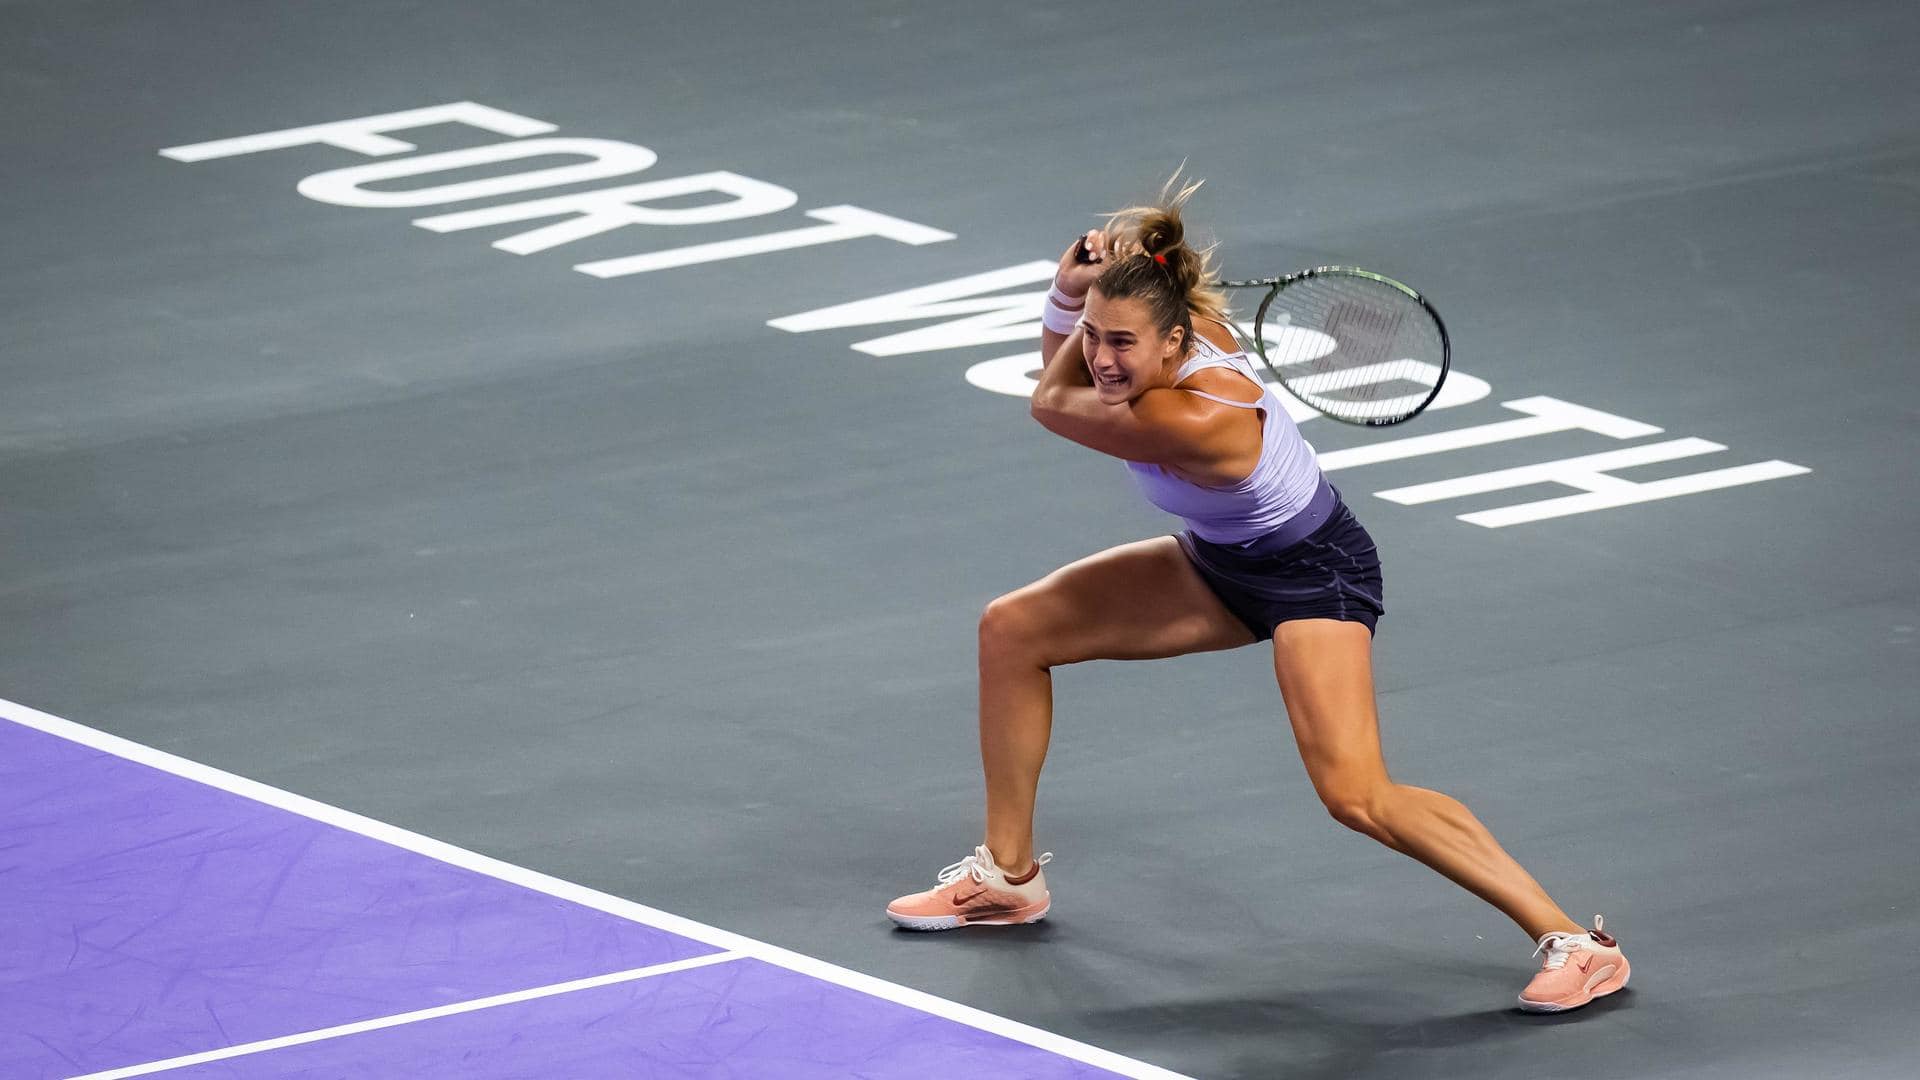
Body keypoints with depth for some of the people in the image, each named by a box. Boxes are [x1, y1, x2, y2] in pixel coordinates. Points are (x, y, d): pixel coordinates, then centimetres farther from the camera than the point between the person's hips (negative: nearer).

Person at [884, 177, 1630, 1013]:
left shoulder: (1194, 421, -38)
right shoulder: (1176, 329, -15)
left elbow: (1051, 404, -21)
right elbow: (1061, 375, 9)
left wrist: (1108, 312, -14)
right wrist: (1072, 291, -11)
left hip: (1313, 572, -9)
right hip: (1223, 563, 9)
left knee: (1356, 795, -26)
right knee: (1013, 629, 6)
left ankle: (1574, 943, -18)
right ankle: (1008, 874, 19)